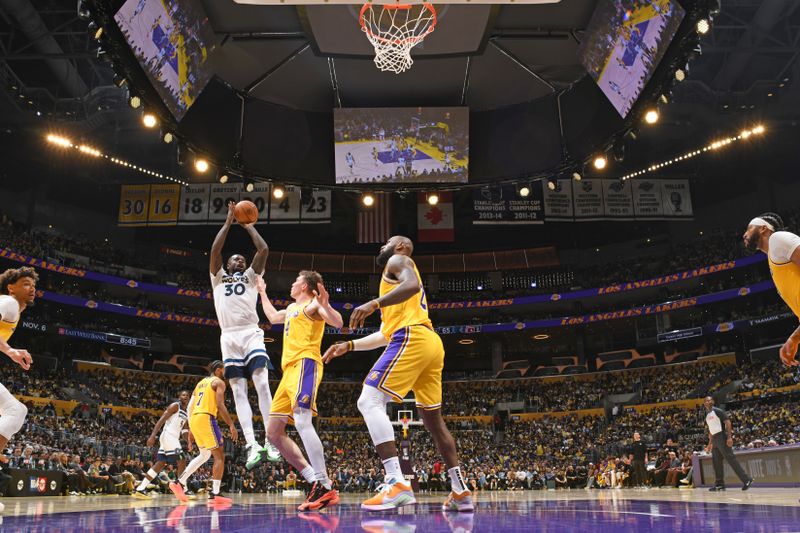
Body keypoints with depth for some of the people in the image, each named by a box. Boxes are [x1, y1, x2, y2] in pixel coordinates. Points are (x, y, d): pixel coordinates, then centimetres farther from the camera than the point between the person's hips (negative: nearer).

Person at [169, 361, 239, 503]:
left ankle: (180, 482, 18)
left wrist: (191, 430, 25)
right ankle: (215, 493, -12)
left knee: (205, 455, 24)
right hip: (206, 418, -8)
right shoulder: (218, 382, 2)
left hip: (194, 419, 8)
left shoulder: (201, 382, 25)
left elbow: (190, 407, 22)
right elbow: (220, 405, -12)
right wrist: (232, 425, -13)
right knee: (219, 456, -4)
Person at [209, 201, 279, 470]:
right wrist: (229, 222, 11)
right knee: (239, 392, -6)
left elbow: (264, 250, 7)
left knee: (262, 384, -16)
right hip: (229, 337, 2)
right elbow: (215, 250, 7)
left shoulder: (251, 275, 21)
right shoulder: (218, 277, 22)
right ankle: (252, 445, -12)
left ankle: (271, 441, -17)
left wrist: (249, 225, 17)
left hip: (251, 334, -1)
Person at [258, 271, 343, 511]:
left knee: (302, 422, -28)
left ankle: (325, 488, -32)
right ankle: (315, 481, -1)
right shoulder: (292, 308, 30)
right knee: (273, 432, 4)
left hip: (305, 364, -10)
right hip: (289, 369, 10)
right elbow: (272, 317, 49)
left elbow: (338, 323, -13)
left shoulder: (312, 304, 3)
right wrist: (262, 292, 53)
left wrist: (325, 306, -31)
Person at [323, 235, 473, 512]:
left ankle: (397, 484, -26)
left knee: (370, 402, -14)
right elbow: (385, 333, 35)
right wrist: (348, 345, 31)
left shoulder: (398, 260, 10)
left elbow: (412, 285, -15)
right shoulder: (399, 274, 37)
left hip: (411, 338, -10)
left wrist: (373, 303, -23)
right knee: (433, 419, 15)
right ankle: (460, 491, 16)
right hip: (432, 343, 10)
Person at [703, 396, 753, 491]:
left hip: (722, 437, -9)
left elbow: (728, 422, -14)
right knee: (716, 462, 9)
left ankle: (746, 480, -13)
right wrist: (710, 444, 22)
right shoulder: (707, 416, 18)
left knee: (730, 458, -14)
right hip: (715, 439, 9)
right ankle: (720, 484, 14)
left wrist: (729, 437, -22)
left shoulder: (718, 411, -7)